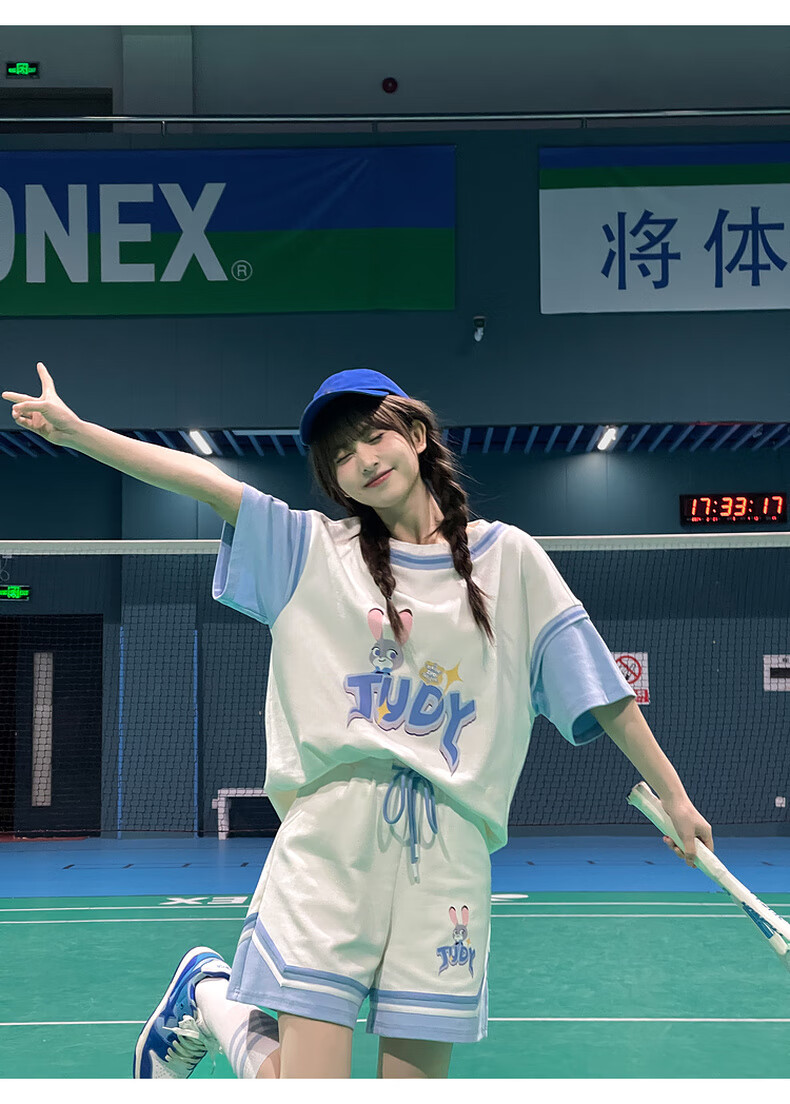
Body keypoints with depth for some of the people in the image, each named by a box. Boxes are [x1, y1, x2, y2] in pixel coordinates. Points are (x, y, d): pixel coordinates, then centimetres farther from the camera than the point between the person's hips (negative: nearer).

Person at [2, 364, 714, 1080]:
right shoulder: (317, 551, 12)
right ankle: (207, 999, 21)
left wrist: (673, 794, 11)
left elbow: (597, 687, 12)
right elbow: (204, 480, 2)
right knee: (309, 1080, -9)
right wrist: (76, 430, -6)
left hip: (452, 844, 2)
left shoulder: (508, 557, 12)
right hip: (329, 833, -1)